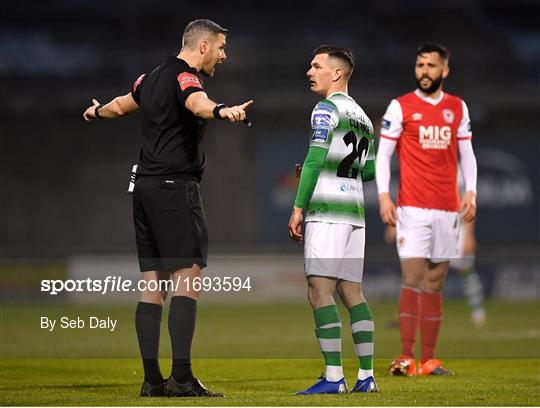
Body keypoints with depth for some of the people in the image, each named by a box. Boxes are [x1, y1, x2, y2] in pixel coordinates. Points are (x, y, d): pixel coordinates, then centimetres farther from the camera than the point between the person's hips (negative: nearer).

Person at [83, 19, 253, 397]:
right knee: (188, 278, -12)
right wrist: (222, 110, -57)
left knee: (153, 283, 8)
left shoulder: (152, 78, 16)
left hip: (145, 185, 9)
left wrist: (98, 111, 60)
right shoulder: (183, 78, -10)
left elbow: (121, 105, 37)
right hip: (175, 186, -9)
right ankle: (182, 377, -19)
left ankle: (152, 379, 6)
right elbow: (197, 103, -35)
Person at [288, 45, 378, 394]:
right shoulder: (362, 117, 18)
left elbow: (315, 159, -14)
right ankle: (367, 376, 6)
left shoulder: (327, 109, -6)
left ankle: (333, 377, -17)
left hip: (327, 211, -8)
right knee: (352, 291, 9)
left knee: (320, 291, -10)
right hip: (355, 210, 8)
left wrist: (298, 208, -13)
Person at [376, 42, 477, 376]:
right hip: (412, 208, -4)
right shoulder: (400, 107, 1)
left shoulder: (458, 108, 11)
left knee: (435, 284, 5)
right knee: (413, 280, -11)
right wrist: (384, 196, -9)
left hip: (448, 210, 4)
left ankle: (428, 360, 7)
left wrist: (471, 192, 2)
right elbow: (383, 154, 1)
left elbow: (466, 153, 15)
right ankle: (406, 358, -11)